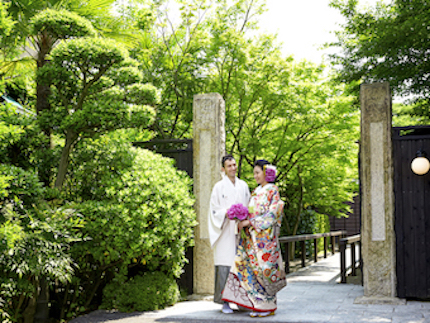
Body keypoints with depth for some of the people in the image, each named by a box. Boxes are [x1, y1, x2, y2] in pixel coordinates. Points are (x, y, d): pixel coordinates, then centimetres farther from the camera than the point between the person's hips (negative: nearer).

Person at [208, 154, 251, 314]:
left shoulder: (243, 186, 14)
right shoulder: (219, 187, 1)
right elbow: (214, 211, -1)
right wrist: (226, 213, -18)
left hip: (240, 232, 4)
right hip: (225, 233, -4)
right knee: (225, 266, -7)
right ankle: (225, 302, 0)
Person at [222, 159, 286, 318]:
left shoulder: (272, 190, -5)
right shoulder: (256, 191, 17)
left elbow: (271, 214, -13)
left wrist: (249, 222, -15)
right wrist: (242, 221, -2)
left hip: (265, 237, -7)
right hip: (251, 237, 7)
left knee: (263, 269, -5)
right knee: (250, 267, 3)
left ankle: (268, 306, 5)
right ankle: (257, 305, 10)